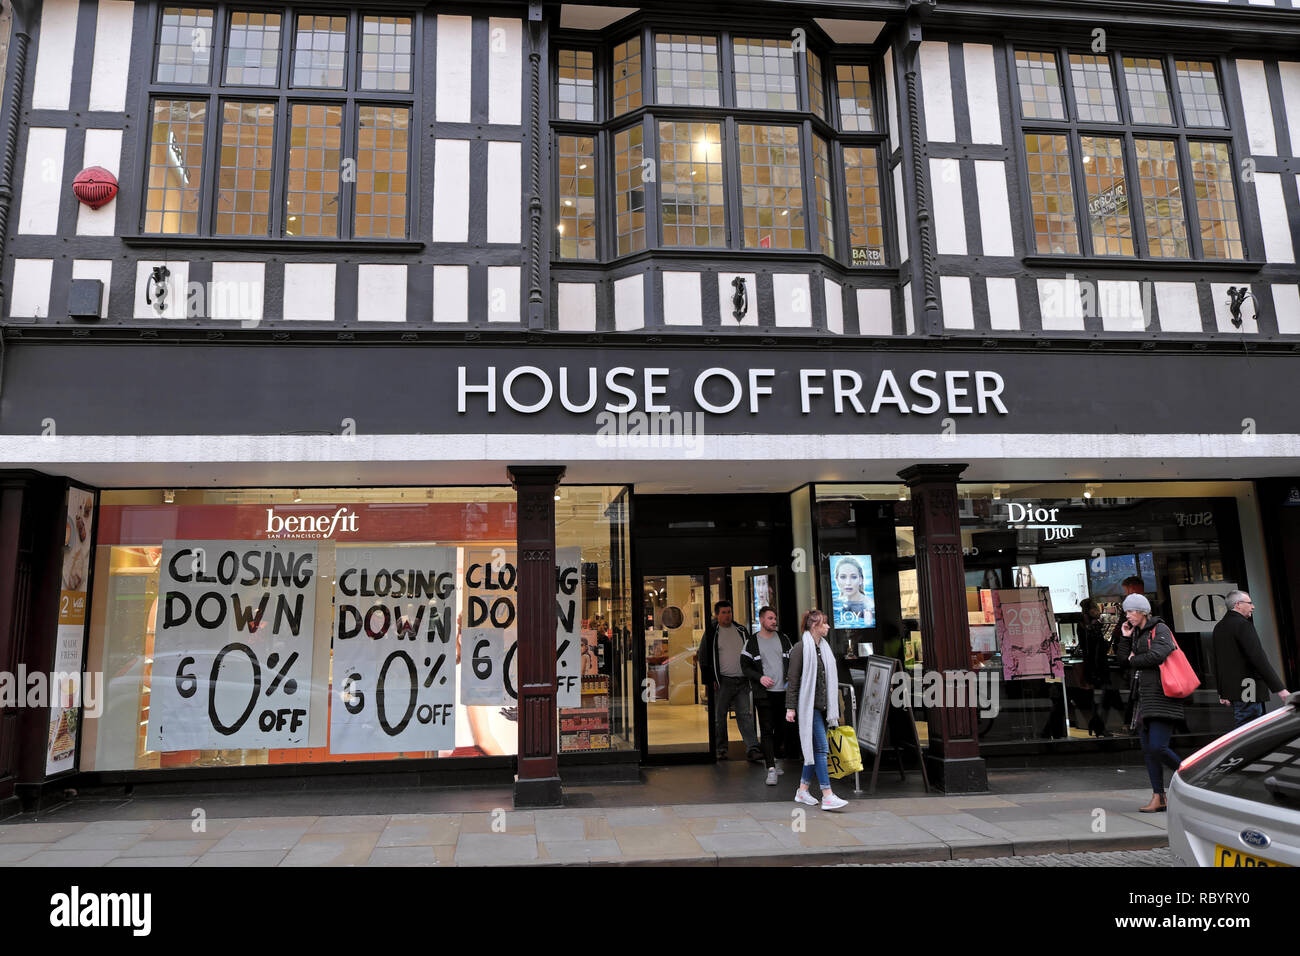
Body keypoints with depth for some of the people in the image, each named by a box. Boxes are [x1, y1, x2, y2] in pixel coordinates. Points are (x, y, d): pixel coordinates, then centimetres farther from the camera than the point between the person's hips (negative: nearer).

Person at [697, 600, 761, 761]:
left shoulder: (741, 631, 12)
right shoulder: (711, 633, 0)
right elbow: (703, 657, 1)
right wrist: (710, 680, -5)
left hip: (742, 681, 3)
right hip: (722, 681, -3)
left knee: (745, 714, -1)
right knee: (719, 716, 3)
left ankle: (752, 748, -3)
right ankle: (720, 749, 14)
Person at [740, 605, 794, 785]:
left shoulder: (784, 639, 10)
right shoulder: (751, 642, 1)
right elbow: (745, 666, 1)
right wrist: (760, 677, -14)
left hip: (783, 691, 4)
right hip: (763, 693, -4)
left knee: (781, 729, 11)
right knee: (766, 730, -8)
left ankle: (770, 758, 31)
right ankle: (771, 769, -10)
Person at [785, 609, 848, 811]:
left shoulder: (824, 647, 14)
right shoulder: (801, 648, -9)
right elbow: (793, 679, -10)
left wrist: (833, 708, 21)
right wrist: (790, 707, -13)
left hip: (822, 705, 8)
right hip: (808, 705, -8)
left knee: (814, 749, 10)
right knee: (820, 747, -10)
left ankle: (802, 790, 20)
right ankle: (827, 796, -10)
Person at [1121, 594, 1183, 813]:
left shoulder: (1160, 629, -6)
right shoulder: (1137, 633, 18)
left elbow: (1156, 655, -21)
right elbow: (1132, 659, 17)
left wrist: (1134, 661, -4)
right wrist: (1127, 639, 10)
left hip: (1161, 697, -8)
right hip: (1143, 698, 9)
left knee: (1158, 747, -15)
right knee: (1148, 750, 5)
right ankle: (1158, 798, 9)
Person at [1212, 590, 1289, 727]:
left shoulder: (1218, 627, 15)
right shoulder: (1243, 624, -13)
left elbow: (1217, 663, 19)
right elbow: (1258, 659, -20)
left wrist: (1222, 692, 23)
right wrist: (1279, 688, -20)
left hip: (1231, 688, 9)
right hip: (1246, 690, -9)